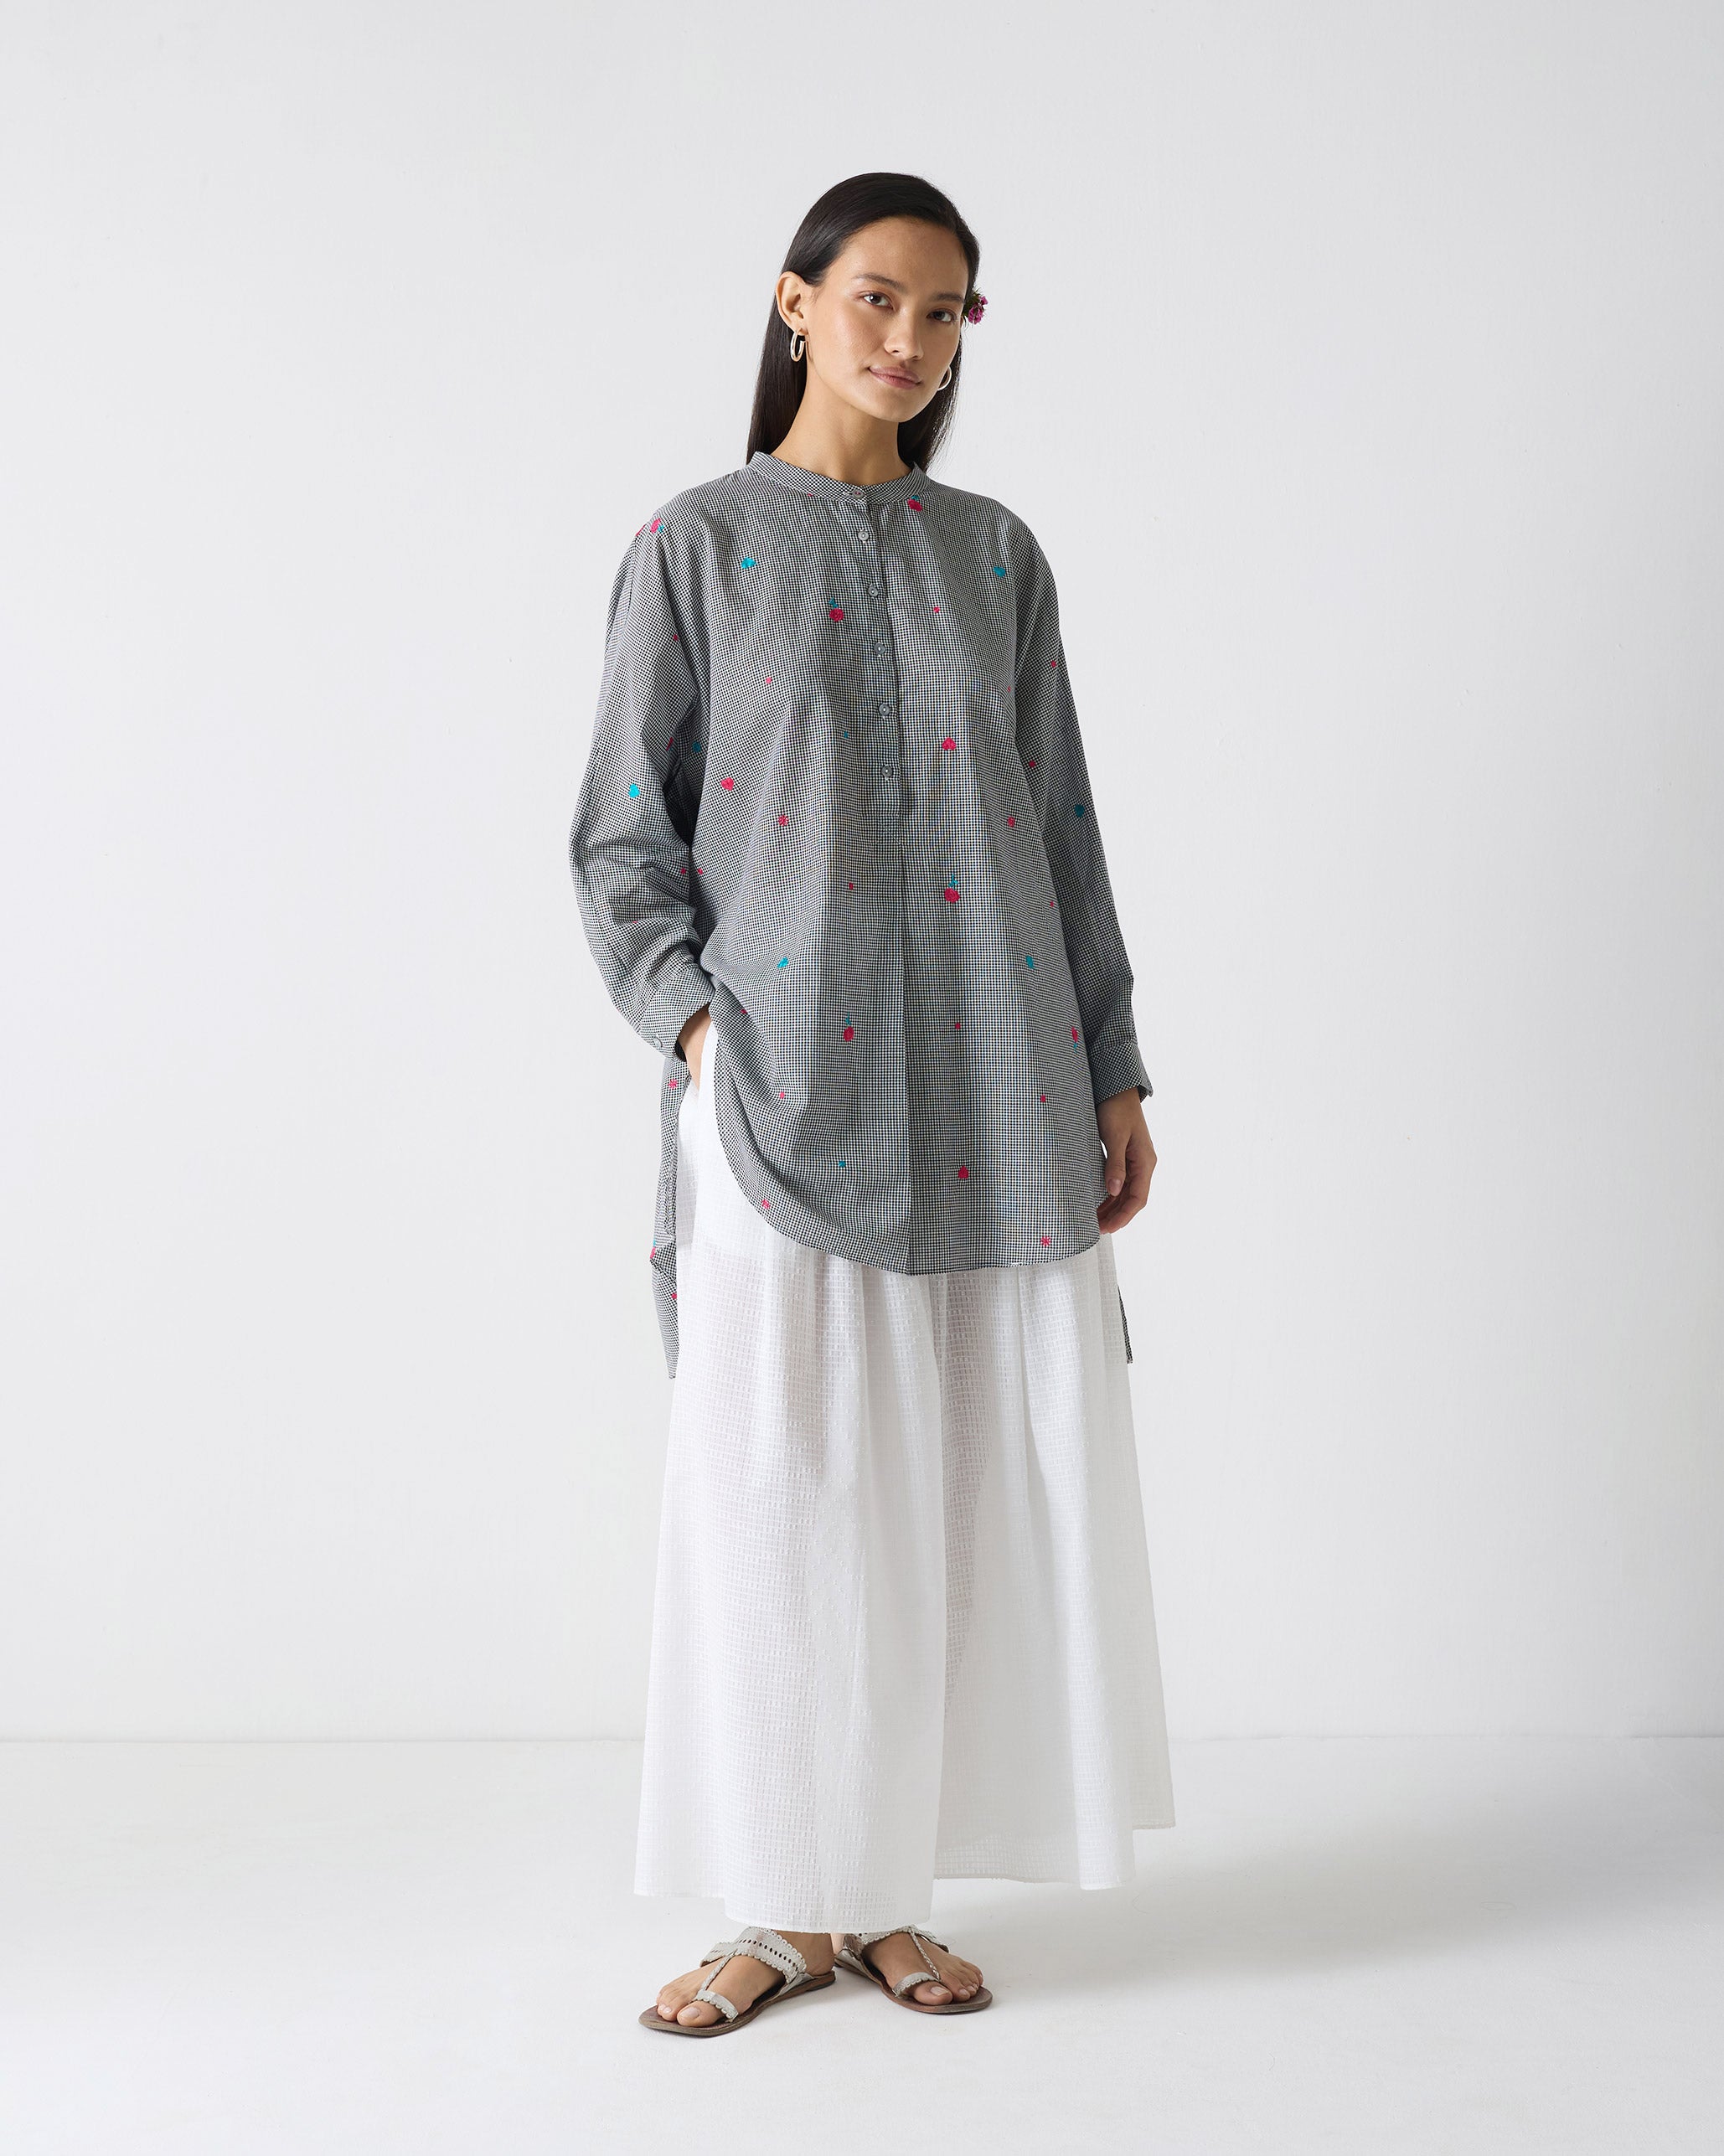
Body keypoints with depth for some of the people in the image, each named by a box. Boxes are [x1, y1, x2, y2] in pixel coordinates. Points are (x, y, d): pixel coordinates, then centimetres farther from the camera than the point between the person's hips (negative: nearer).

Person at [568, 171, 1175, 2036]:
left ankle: (890, 1892, 17)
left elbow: (1062, 826, 14)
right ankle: (790, 1901, 12)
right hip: (786, 1081, -3)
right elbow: (620, 836, 3)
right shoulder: (699, 542, 5)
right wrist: (693, 1019, -12)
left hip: (992, 1084, 3)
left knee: (972, 1480, 3)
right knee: (780, 1479, -2)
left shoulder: (996, 552, 15)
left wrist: (1113, 1072, 10)